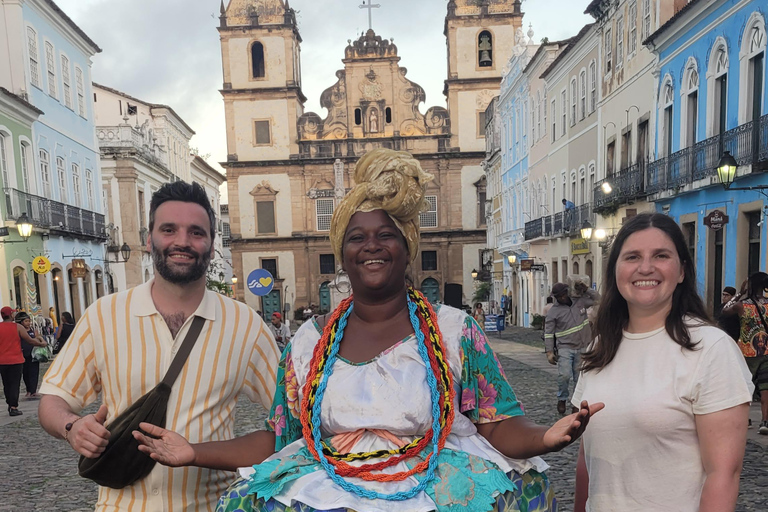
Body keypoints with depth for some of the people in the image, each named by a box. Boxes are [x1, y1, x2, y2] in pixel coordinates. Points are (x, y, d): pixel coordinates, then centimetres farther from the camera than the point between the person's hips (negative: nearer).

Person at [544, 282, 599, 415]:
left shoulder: (579, 302, 7)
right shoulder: (553, 312, -4)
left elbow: (597, 298, 18)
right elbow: (548, 333, -4)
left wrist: (586, 289, 3)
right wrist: (549, 352, -10)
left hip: (582, 348, 3)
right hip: (565, 348, -3)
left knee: (579, 377, 7)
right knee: (564, 374, -16)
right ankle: (562, 399, 8)